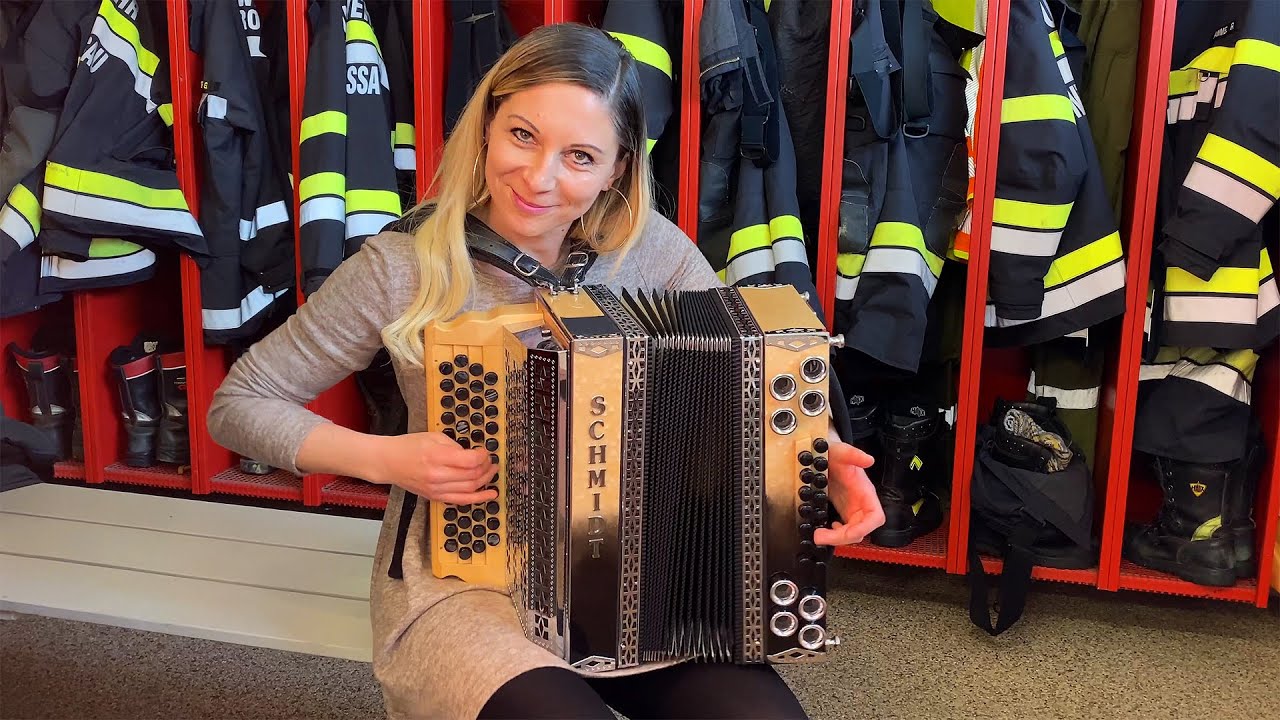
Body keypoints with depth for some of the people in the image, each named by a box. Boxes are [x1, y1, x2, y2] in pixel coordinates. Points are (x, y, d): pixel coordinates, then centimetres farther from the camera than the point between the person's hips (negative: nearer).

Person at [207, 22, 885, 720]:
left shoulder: (648, 247, -6)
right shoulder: (405, 267, -12)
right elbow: (237, 405, -4)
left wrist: (821, 450, -20)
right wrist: (385, 458, -18)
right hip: (461, 577, -2)